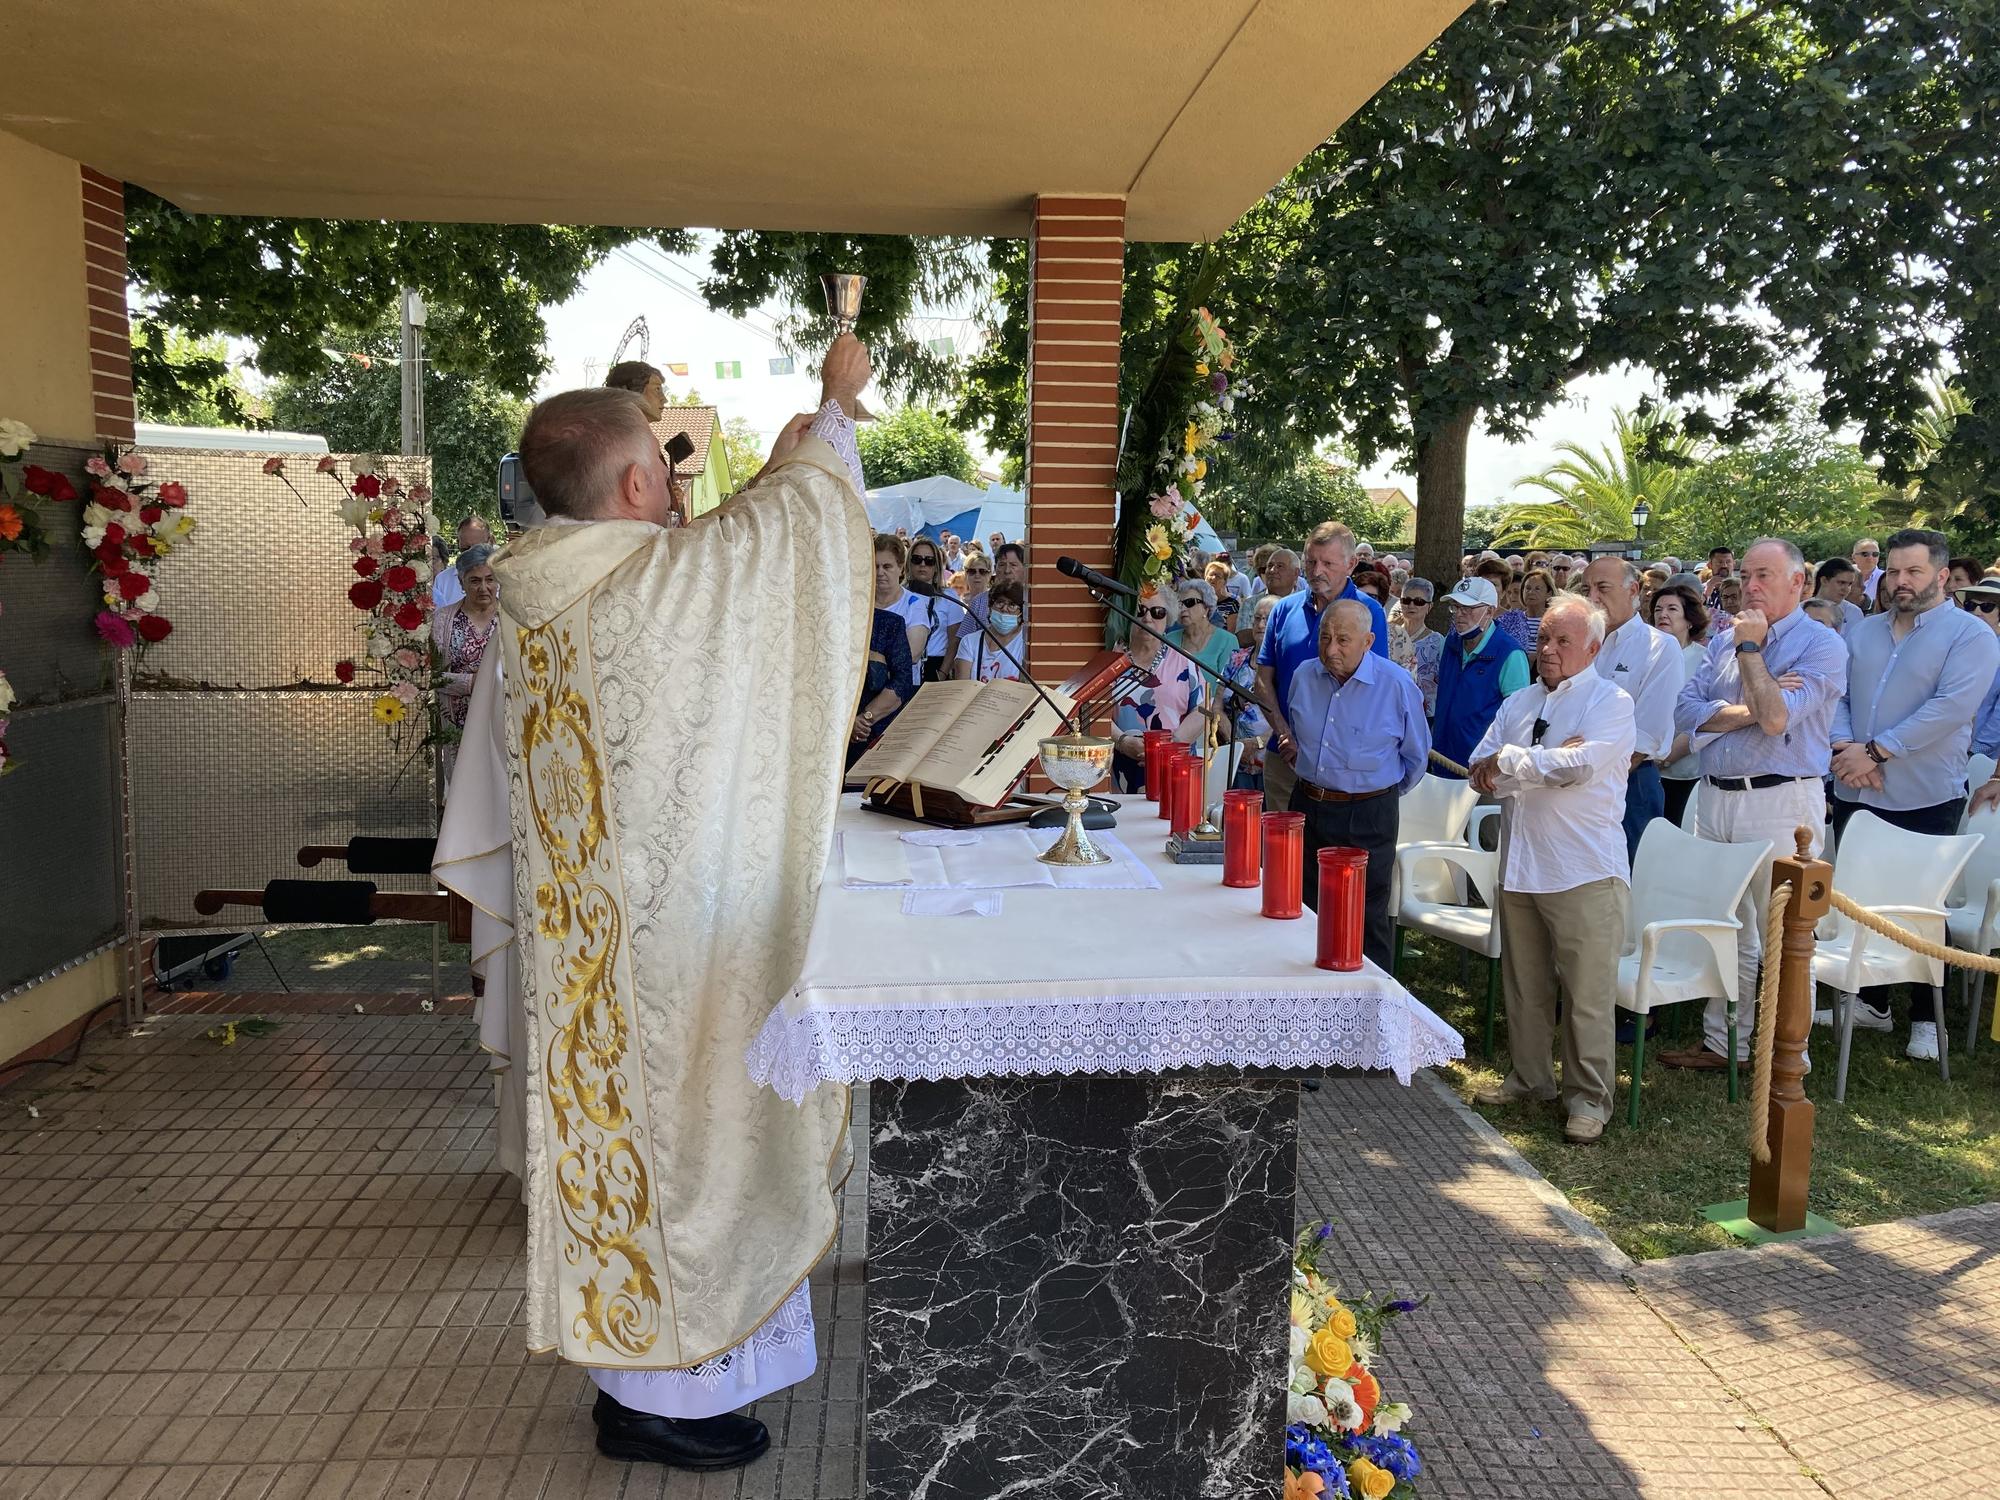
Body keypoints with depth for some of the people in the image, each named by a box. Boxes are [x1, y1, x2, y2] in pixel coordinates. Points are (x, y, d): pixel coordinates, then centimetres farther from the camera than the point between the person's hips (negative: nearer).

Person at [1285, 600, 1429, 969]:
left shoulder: (1398, 685, -11)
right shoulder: (1304, 676, 1)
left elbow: (1416, 757, 3)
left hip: (1367, 817, -5)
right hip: (1307, 807, 5)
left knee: (1368, 922, 3)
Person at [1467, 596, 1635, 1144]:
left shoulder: (1610, 702, -4)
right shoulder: (1518, 704, 14)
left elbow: (1579, 766, -21)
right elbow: (1482, 773, 2)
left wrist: (1508, 760, -9)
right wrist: (1548, 762, -14)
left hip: (1584, 870, -6)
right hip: (1519, 864, 6)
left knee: (1586, 991, 0)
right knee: (1523, 983, 14)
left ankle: (1588, 1097, 12)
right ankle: (1528, 1076, 29)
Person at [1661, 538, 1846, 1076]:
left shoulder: (1822, 645, -6)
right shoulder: (1723, 640, 12)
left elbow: (1776, 717, -20)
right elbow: (1685, 711, 1)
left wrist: (1750, 648, -10)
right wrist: (1747, 710, -14)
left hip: (1780, 802, -6)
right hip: (1715, 797, 6)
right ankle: (1722, 1041, 27)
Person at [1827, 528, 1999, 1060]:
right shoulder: (1865, 632, 11)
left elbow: (1950, 708, -19)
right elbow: (1837, 696, 6)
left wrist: (1875, 751, -21)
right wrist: (1844, 748, -13)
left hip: (1925, 799, -5)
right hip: (1855, 794, 5)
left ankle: (1926, 1018, 19)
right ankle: (1871, 1003, 27)